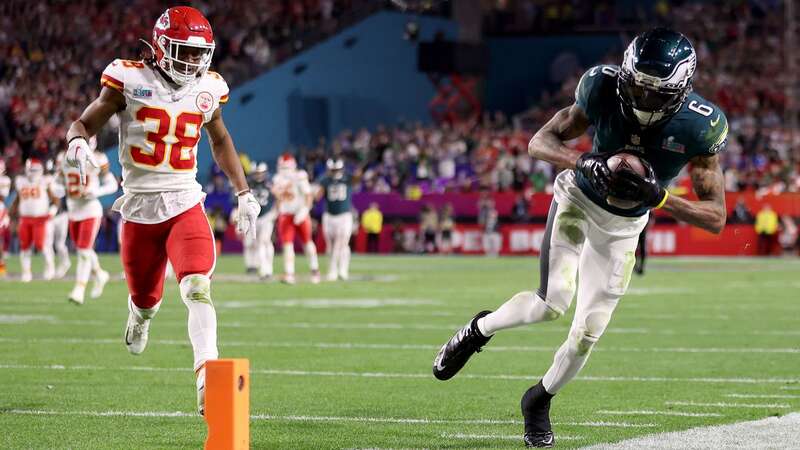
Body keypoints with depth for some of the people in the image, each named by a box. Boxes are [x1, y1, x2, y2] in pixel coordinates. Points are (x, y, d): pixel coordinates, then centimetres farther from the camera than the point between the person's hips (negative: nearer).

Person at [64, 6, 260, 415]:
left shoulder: (207, 89, 4)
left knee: (198, 288, -22)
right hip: (140, 208, -1)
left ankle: (207, 382, -31)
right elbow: (85, 123, 1)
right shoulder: (130, 81, -6)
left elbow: (220, 141, 23)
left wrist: (243, 192, 19)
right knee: (145, 298, 14)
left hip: (185, 205, 1)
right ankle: (140, 315, 53)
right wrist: (77, 143, -23)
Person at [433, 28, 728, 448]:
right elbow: (540, 142, -15)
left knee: (588, 333, 1)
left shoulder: (701, 126, -25)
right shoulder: (603, 88, -24)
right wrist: (585, 161, -35)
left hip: (623, 226, 1)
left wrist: (658, 197, -36)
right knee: (553, 303, -21)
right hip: (579, 199, -1)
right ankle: (479, 329, 10)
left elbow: (716, 217, -21)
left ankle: (539, 400, 30)